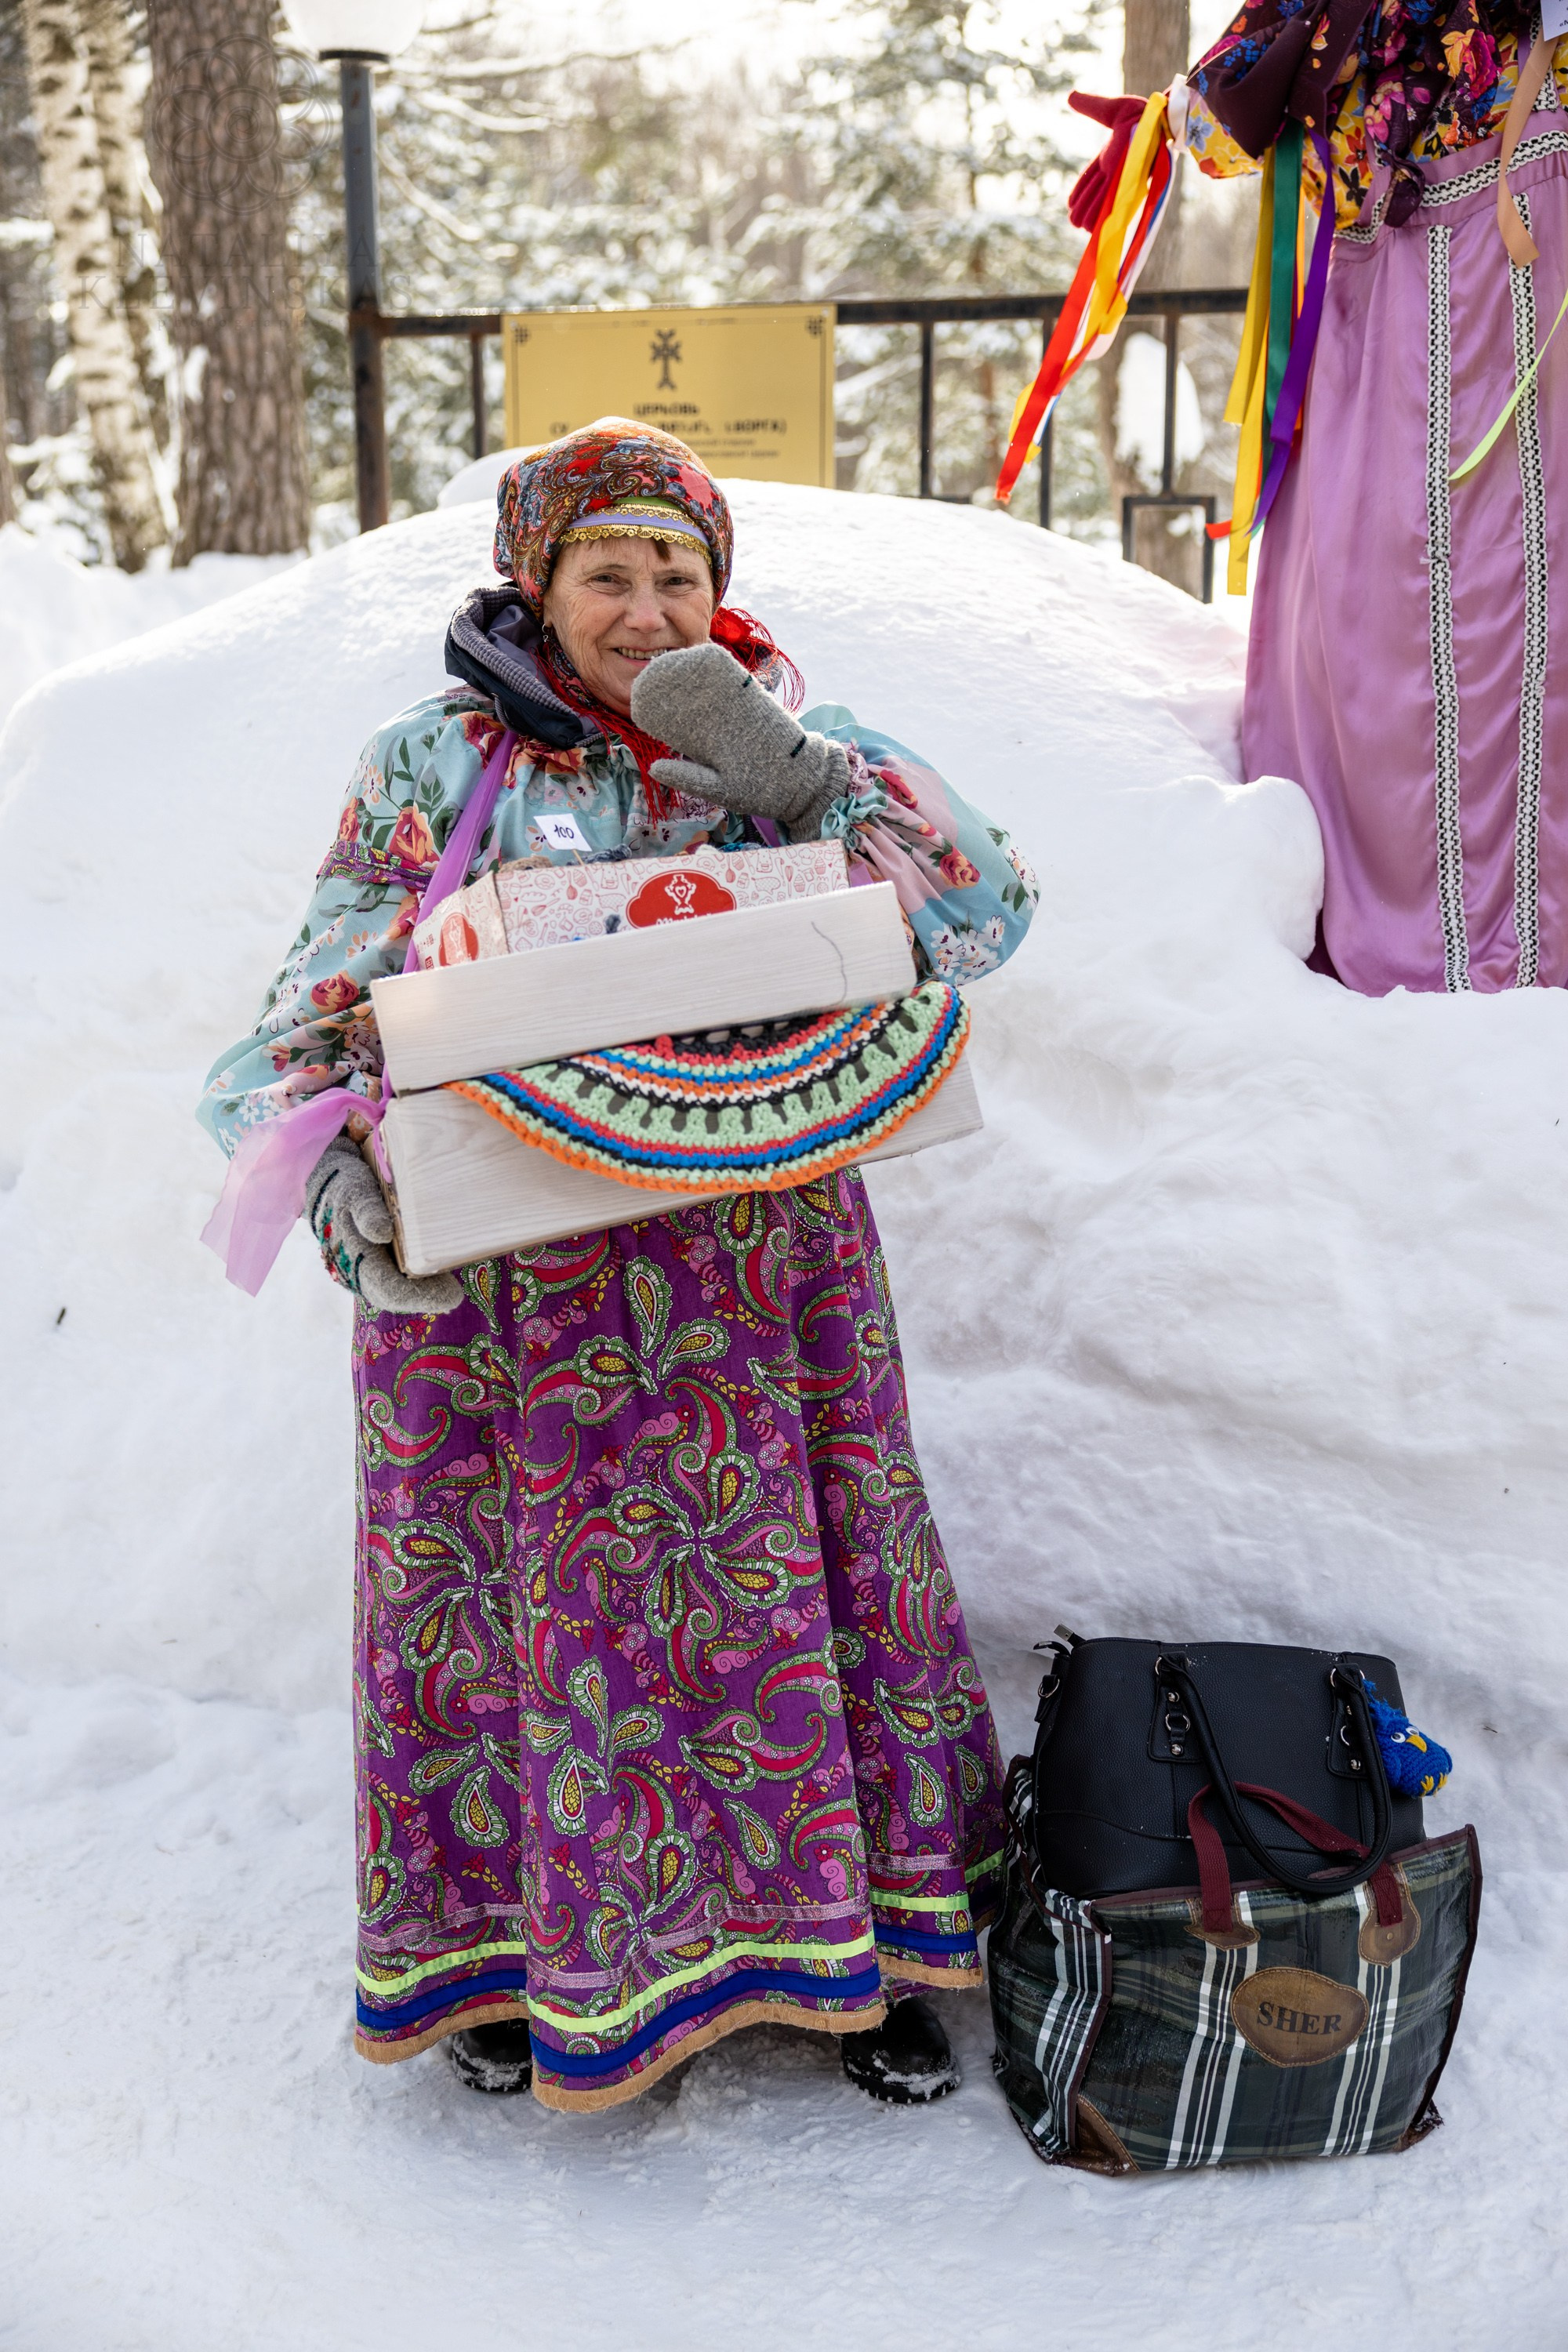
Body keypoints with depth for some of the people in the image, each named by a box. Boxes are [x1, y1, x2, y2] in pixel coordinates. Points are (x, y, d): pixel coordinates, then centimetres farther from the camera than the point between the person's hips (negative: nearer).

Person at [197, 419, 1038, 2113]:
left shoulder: (791, 758, 8)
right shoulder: (435, 767, 4)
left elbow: (983, 912, -3)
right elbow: (324, 1002, -1)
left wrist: (792, 774, -16)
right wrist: (339, 1170, -21)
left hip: (756, 1270, 1)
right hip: (505, 1282, -1)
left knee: (797, 1568, 4)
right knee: (524, 1588, 5)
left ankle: (860, 1934, 23)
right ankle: (508, 1941, 27)